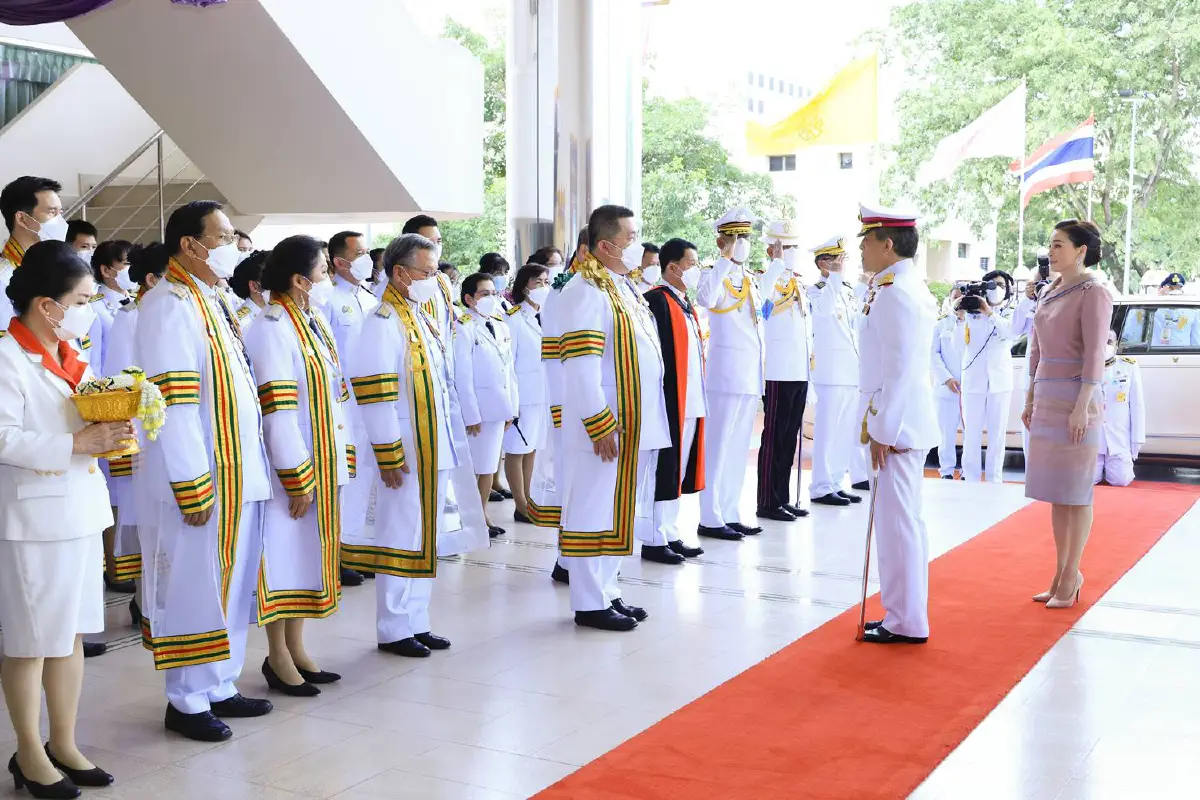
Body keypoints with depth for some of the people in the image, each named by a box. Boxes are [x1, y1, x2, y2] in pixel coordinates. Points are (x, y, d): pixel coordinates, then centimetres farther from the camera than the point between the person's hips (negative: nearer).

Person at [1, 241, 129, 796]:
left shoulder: (69, 354, 11)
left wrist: (110, 428, -1)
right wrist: (76, 444, -24)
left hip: (80, 511, 8)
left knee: (72, 634, 15)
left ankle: (64, 745, 27)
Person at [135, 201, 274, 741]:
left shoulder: (213, 302, 14)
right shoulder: (168, 305, -14)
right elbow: (172, 404, -20)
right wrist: (192, 489, -23)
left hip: (238, 475, 9)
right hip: (196, 481, -9)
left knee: (231, 584, 15)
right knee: (193, 588, 2)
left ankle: (219, 687, 27)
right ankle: (186, 702, 15)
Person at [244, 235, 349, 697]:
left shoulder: (315, 324, 11)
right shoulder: (272, 330, -16)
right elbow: (277, 413, -20)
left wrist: (340, 463, 9)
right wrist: (297, 480, -19)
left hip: (323, 465, 8)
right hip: (292, 471, -8)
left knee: (308, 553, 14)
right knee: (285, 555, 2)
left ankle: (296, 649, 26)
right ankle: (277, 657, 15)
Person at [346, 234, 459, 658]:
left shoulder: (420, 319, 15)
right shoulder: (383, 322, -13)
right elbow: (375, 396, -19)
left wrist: (444, 443, 16)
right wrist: (389, 456, -19)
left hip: (433, 451, 9)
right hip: (405, 455, -9)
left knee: (426, 538, 13)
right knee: (401, 539, 0)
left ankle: (417, 622, 24)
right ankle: (393, 631, 11)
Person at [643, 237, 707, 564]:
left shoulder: (685, 304, 17)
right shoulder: (656, 301, -12)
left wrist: (700, 399, 16)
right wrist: (662, 399, -20)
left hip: (690, 403, 9)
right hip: (669, 402, -9)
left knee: (679, 472, 13)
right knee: (663, 472, -3)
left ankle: (671, 534, 22)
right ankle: (654, 540, 5)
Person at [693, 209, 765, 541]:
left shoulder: (750, 281, 18)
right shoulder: (714, 275, -7)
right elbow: (705, 298, -31)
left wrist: (760, 369, 18)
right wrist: (727, 259, -25)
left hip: (751, 374, 8)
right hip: (726, 373, -8)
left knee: (739, 447, 11)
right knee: (719, 446, -5)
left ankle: (730, 514, 18)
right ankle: (710, 519, -1)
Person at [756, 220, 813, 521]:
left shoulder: (798, 285, 19)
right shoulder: (767, 279, -7)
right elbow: (760, 294, -32)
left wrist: (808, 352, 18)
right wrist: (778, 260, -26)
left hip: (800, 372, 8)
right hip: (778, 372, -8)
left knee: (790, 437, 11)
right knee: (774, 437, -4)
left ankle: (783, 498, 18)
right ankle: (768, 502, 2)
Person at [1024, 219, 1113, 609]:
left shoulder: (1093, 293, -10)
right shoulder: (1049, 292, 13)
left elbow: (1095, 354, -15)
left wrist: (1082, 407, -20)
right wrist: (1030, 399, 16)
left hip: (1075, 401, -8)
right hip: (1046, 400, 8)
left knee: (1075, 493, -1)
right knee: (1055, 492, 11)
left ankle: (1071, 577, 6)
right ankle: (1061, 574, 18)